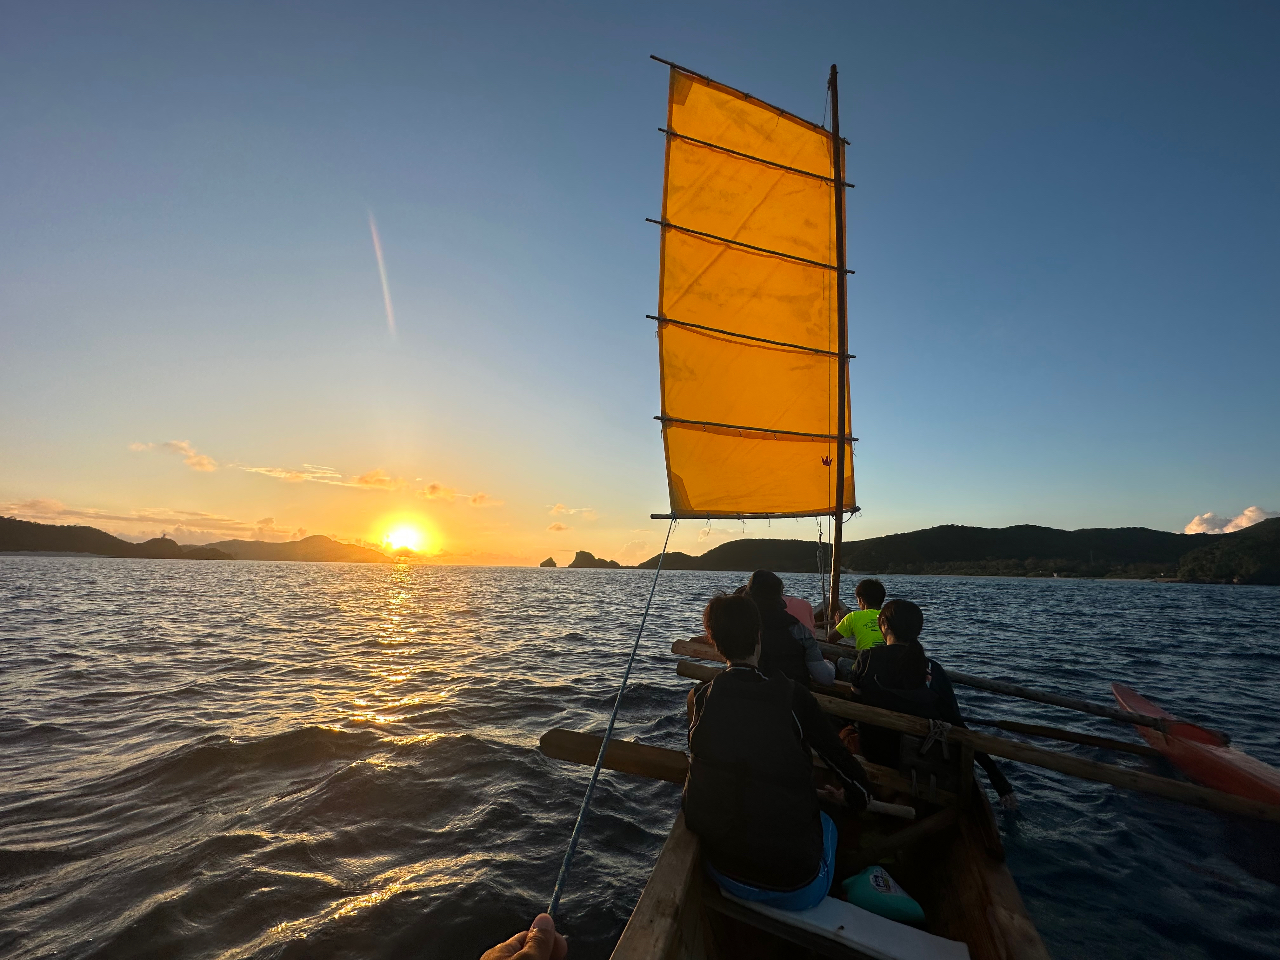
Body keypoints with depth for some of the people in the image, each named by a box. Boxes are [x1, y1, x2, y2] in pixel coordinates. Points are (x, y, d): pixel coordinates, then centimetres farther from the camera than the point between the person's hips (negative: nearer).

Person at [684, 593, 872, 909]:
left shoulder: (701, 698, -9)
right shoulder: (791, 694, -17)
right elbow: (840, 759, -6)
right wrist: (856, 796, 20)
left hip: (723, 875, 3)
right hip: (795, 890, -2)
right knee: (825, 823, 29)